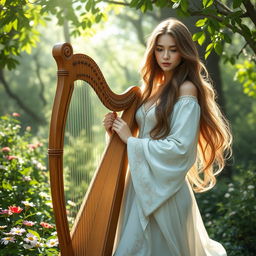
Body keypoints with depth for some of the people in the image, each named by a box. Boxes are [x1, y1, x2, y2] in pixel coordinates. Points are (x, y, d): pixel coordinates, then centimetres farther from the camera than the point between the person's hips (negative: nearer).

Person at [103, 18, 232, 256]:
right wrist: (117, 128, -2)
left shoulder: (187, 89, -11)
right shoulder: (153, 86, 11)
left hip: (164, 187, -7)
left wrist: (131, 140, -14)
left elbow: (180, 147, -19)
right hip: (140, 182, 7)